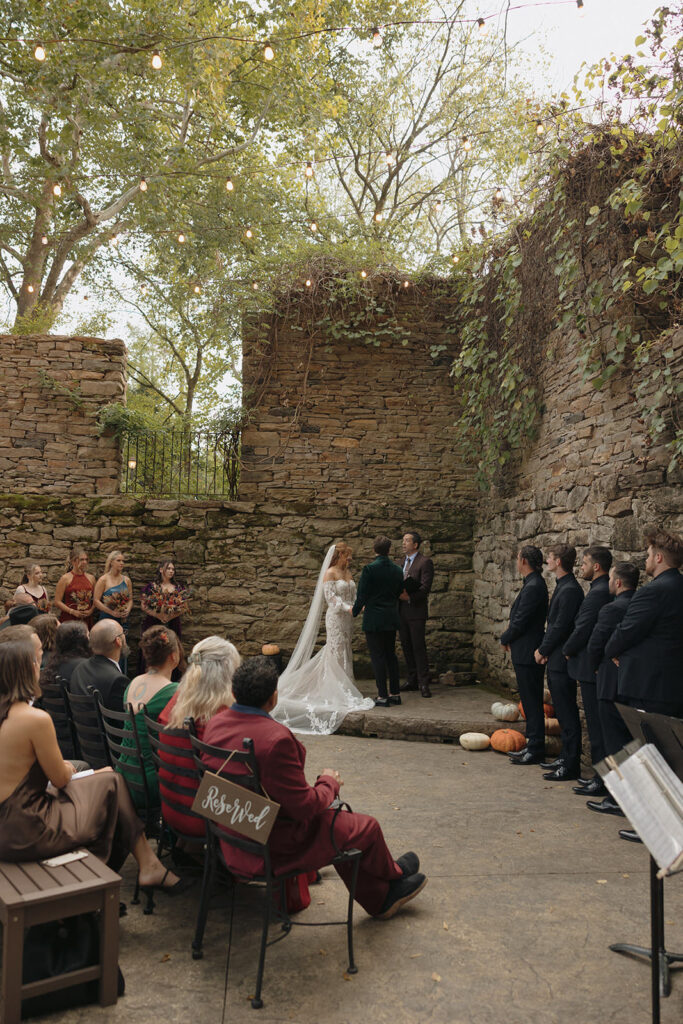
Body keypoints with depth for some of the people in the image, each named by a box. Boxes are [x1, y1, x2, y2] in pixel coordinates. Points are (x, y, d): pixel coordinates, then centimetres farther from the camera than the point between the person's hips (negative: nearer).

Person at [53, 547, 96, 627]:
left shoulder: (91, 578, 12)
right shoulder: (65, 578, 0)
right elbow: (57, 602, -4)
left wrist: (91, 610, 0)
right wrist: (73, 612, -12)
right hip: (69, 619, -3)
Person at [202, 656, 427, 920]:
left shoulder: (215, 723, -7)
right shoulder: (276, 739, -33)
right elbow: (304, 807, -25)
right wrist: (329, 783, -5)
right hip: (275, 845, -8)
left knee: (339, 821, 26)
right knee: (366, 828, 14)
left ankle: (380, 900, 42)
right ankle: (392, 876, 46)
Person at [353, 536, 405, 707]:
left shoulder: (369, 569, -14)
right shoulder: (397, 569, 4)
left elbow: (362, 595, -13)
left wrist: (355, 611, 7)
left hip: (374, 620, -6)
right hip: (392, 619, 6)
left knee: (377, 657, 0)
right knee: (391, 655, 14)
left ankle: (382, 696, 2)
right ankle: (395, 693, 19)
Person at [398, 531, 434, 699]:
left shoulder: (425, 562, -8)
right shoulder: (403, 561, 15)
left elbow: (425, 588, -15)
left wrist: (409, 597, -22)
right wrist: (399, 594, -4)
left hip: (416, 609, -7)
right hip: (401, 609, 7)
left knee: (419, 646, -6)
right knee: (406, 646, 11)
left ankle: (423, 683, 0)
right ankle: (412, 680, 20)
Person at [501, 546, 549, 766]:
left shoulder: (533, 587, -19)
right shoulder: (534, 584, 12)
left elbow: (520, 622, -19)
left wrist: (505, 639, -4)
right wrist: (510, 638, 8)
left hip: (528, 654, -10)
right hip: (526, 653, 10)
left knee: (532, 703, -2)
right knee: (530, 702, 15)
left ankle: (535, 750, 5)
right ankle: (532, 746, 23)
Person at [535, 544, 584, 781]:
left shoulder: (570, 590, -19)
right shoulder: (562, 587, 13)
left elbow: (560, 627, -20)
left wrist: (543, 650, -9)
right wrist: (543, 649, 8)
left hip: (562, 661, -10)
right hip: (556, 660, 10)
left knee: (568, 715, -3)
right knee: (563, 713, 17)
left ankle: (570, 766, 3)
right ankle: (566, 757, 27)